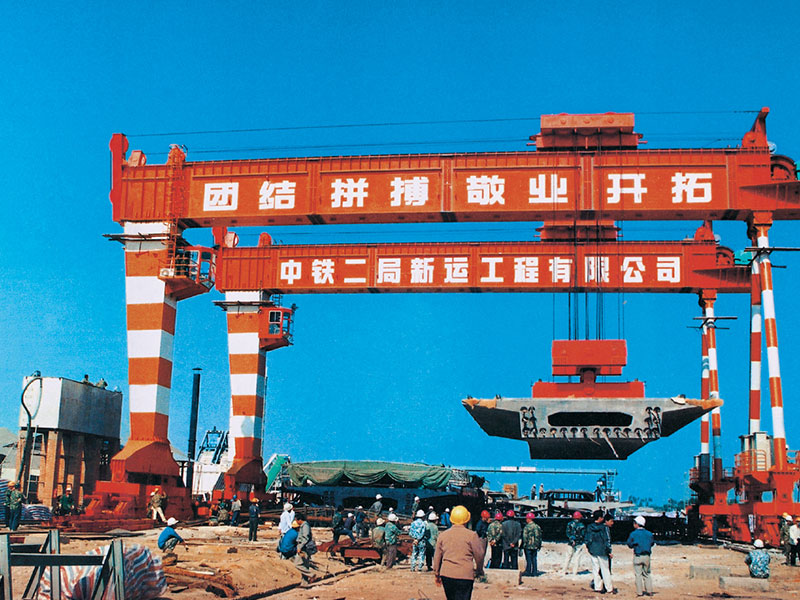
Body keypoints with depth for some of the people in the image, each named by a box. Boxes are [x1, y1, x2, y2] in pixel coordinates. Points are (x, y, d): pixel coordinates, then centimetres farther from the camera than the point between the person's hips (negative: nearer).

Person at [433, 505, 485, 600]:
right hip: (465, 575, -4)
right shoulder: (472, 535, -6)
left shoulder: (442, 535, 5)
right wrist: (480, 571, 17)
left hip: (446, 574, 4)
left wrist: (437, 574, 21)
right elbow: (479, 555, 0)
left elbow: (437, 557, 11)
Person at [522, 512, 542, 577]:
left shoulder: (527, 527, -11)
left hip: (528, 546, -6)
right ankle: (534, 572, 11)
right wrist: (539, 545, 20)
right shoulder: (537, 526, 10)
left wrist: (524, 544, -7)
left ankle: (528, 572, 3)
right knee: (534, 559, 10)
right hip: (535, 546, 6)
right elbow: (540, 536, 15)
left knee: (528, 559, 0)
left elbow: (525, 536, -14)